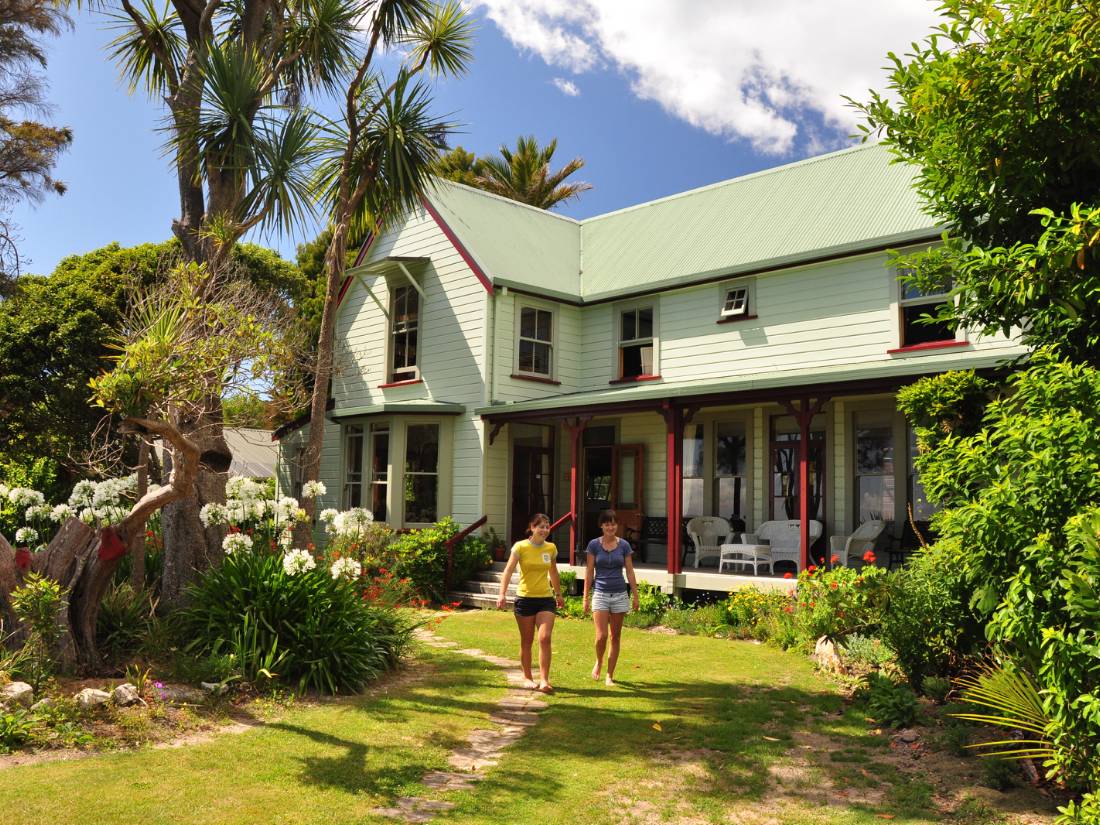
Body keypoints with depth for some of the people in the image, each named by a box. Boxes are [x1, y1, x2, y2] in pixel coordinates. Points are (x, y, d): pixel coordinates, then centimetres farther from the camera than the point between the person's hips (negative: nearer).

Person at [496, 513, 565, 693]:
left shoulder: (551, 548, 5)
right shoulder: (520, 547, -7)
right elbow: (509, 570, -14)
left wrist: (558, 594, 26)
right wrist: (502, 594, -26)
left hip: (546, 599, 2)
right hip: (525, 599, -2)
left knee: (545, 638, -12)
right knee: (526, 641, 8)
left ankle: (544, 680, -8)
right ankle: (527, 677, 24)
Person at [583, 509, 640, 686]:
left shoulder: (624, 545, 2)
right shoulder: (594, 545, -2)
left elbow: (630, 572, 6)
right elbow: (589, 573, 1)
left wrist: (635, 595, 3)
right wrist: (586, 598, 0)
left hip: (619, 595, 2)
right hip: (600, 594, -2)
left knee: (615, 637, 6)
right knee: (601, 636, -11)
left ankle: (610, 675, 16)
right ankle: (598, 662, 20)